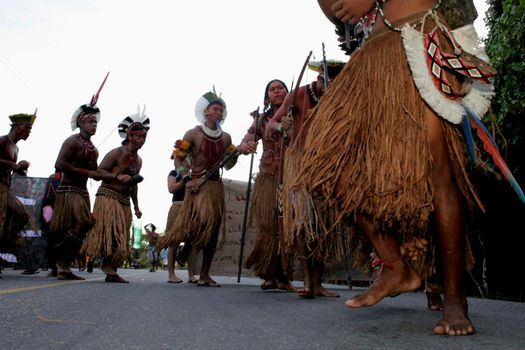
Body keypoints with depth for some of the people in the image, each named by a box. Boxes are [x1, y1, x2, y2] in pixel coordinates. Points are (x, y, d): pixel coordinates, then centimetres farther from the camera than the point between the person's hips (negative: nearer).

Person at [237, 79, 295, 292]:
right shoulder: (262, 120, 13)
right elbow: (243, 144, 7)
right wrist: (244, 147, -15)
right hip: (268, 178, 2)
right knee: (267, 226, -4)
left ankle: (284, 276, 2)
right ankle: (269, 276, 4)